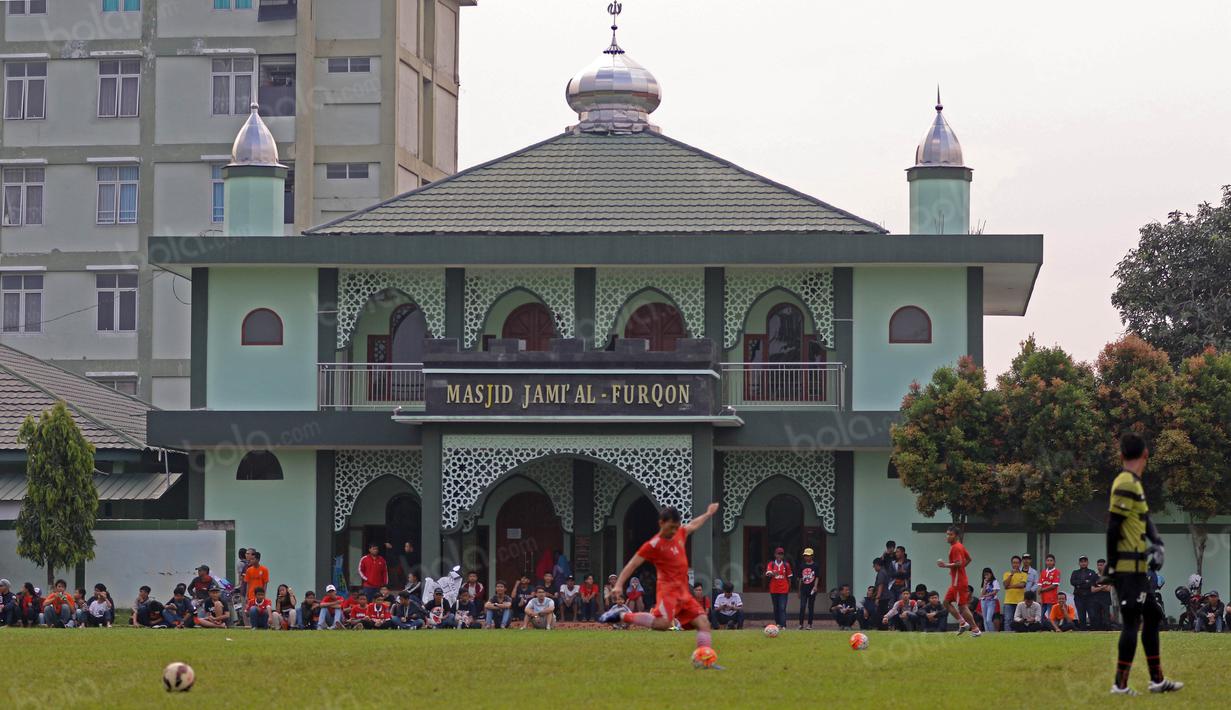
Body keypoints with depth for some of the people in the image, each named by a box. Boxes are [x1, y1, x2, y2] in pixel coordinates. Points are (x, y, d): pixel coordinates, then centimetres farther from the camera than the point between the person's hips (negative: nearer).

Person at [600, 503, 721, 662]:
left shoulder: (680, 534, 11)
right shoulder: (654, 545, -9)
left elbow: (693, 525, 35)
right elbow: (632, 565, -10)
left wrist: (708, 514, 48)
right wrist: (618, 585, -19)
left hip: (683, 592, 8)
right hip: (668, 589, -8)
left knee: (703, 622, -3)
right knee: (663, 623, -31)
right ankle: (622, 616, -18)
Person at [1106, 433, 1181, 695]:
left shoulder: (1134, 484, 16)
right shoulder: (1126, 484, -15)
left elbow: (1145, 519, 17)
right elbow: (1113, 527, -18)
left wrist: (1157, 544, 0)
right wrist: (1112, 565, -16)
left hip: (1136, 568, 10)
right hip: (1128, 567, -10)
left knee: (1153, 616, 16)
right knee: (1131, 622, -8)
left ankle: (1157, 680, 22)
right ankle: (1120, 684, -5)